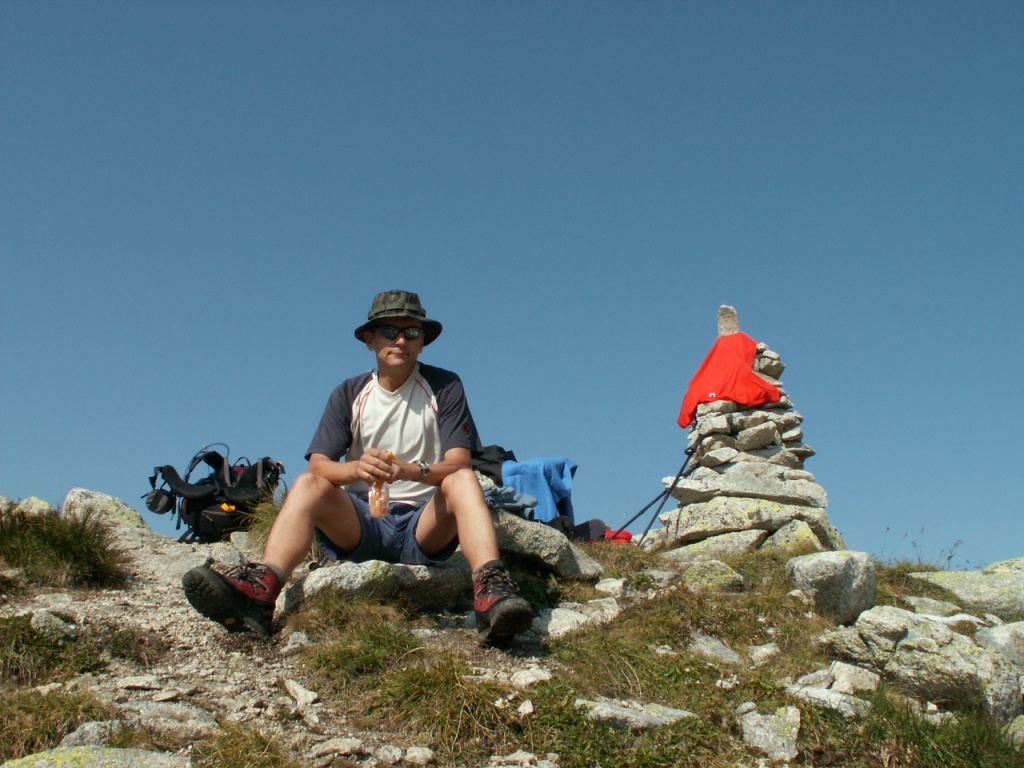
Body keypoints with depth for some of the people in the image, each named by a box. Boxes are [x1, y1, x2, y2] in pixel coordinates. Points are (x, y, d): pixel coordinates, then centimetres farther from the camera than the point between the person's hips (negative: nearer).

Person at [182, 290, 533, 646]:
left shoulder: (444, 387, 3)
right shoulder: (349, 394, 7)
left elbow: (459, 464, -8)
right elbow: (318, 464, -5)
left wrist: (412, 471, -31)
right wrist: (356, 468, -30)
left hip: (425, 525, -1)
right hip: (359, 523, 2)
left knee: (462, 480, -29)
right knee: (308, 484, -24)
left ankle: (490, 592, -52)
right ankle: (260, 591, -45)